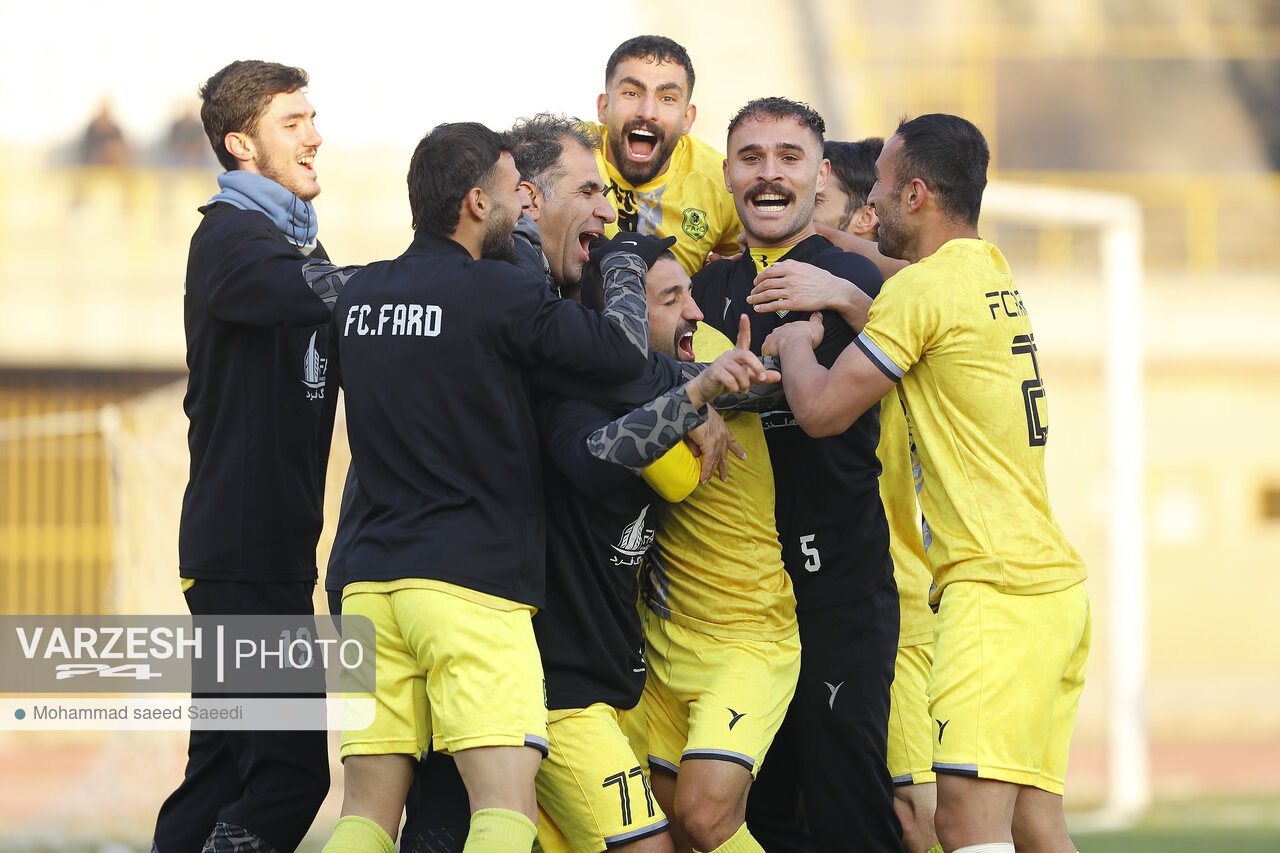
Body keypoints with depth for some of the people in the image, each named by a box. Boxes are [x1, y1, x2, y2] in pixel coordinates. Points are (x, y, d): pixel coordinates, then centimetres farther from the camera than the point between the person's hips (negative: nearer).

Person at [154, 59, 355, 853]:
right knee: (292, 769, -14)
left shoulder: (291, 242, 21)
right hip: (244, 548, -10)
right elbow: (330, 293, -29)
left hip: (278, 544, 10)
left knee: (227, 769, 9)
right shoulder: (230, 239, -10)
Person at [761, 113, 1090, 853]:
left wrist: (795, 342, 11)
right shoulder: (990, 271, 16)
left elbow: (820, 410, -8)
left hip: (998, 589, -9)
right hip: (1054, 579, 9)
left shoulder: (926, 289, -10)